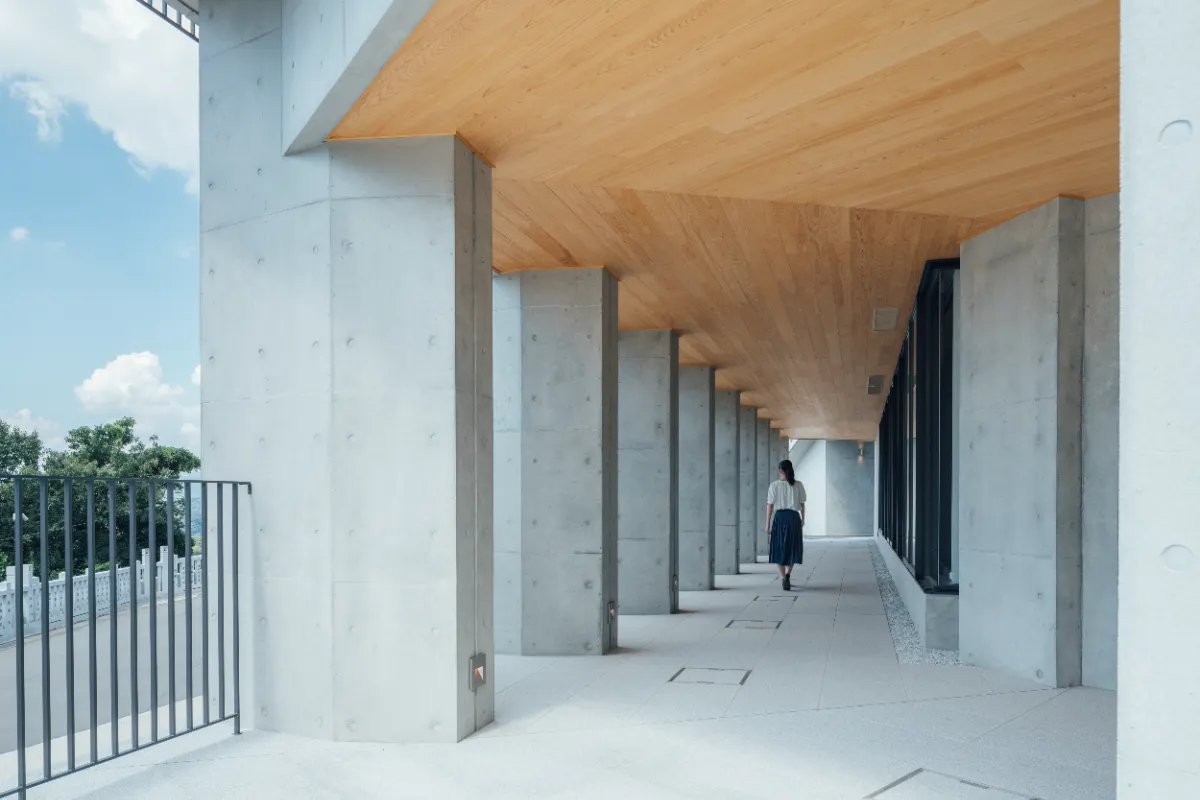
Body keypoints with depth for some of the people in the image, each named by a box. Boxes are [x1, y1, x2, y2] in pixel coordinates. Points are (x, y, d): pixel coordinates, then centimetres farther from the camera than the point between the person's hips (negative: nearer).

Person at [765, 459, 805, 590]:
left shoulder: (774, 485, -3)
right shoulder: (799, 485, 2)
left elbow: (770, 506, -4)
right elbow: (802, 505, 5)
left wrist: (767, 524, 1)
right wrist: (803, 519, 21)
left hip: (779, 517, -1)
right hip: (794, 517, 1)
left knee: (780, 549, 10)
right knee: (793, 548, 14)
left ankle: (784, 579, 4)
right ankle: (788, 574, -7)